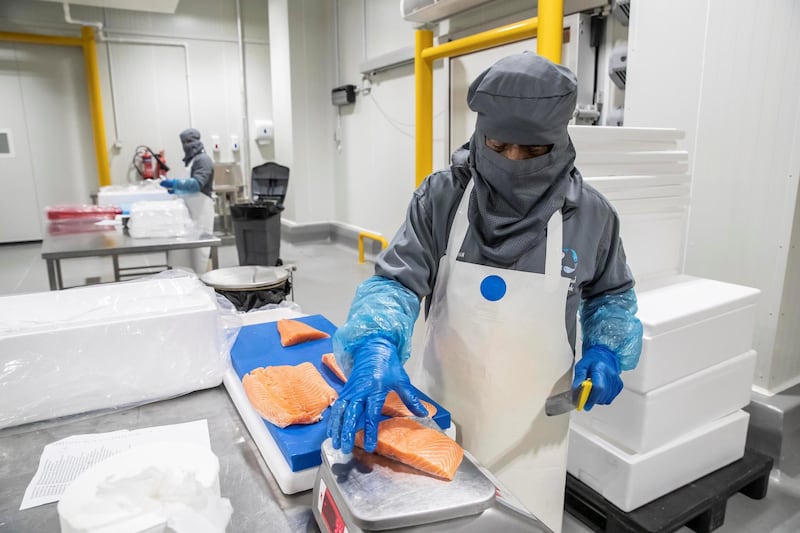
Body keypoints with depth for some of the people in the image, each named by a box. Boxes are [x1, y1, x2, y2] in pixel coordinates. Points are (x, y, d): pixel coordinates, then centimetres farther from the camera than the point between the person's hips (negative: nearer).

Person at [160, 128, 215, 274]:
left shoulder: (203, 160, -11)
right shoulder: (192, 160, 19)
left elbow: (197, 184, -24)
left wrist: (175, 183, -28)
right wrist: (176, 189, 12)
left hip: (201, 209, -9)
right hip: (191, 209, 9)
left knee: (199, 245, -6)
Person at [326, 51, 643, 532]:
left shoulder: (590, 214, -7)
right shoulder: (442, 196, -11)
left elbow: (611, 294, 9)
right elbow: (397, 279, -14)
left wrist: (606, 350, -9)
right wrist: (377, 344, -33)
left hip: (532, 427, 0)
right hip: (440, 409, 0)